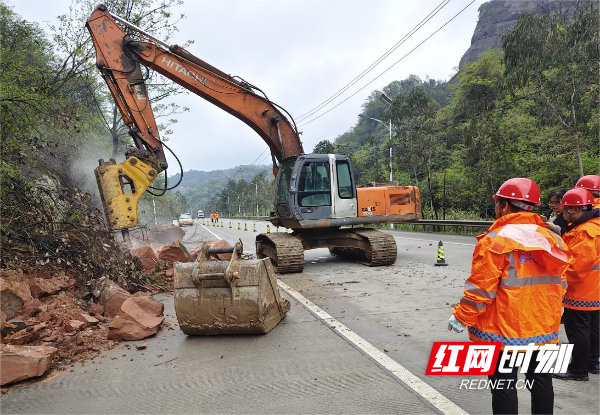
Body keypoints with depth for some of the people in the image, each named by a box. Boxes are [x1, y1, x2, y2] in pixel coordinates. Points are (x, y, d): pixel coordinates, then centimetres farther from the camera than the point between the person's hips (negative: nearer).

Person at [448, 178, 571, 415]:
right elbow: (559, 285, 11)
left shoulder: (495, 240, -17)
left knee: (503, 386, 5)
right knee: (541, 381, 19)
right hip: (544, 329, 7)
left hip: (504, 331, -6)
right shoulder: (551, 239, 4)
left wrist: (461, 318, -6)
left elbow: (480, 289, -18)